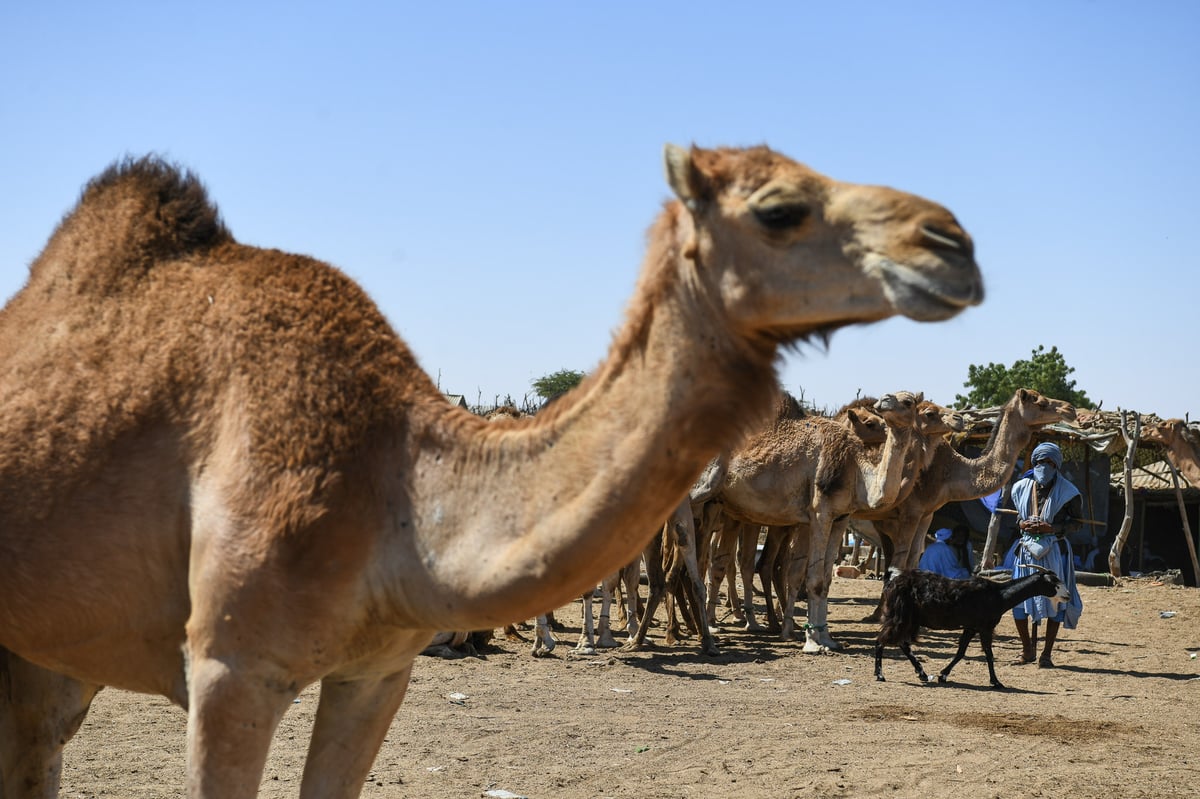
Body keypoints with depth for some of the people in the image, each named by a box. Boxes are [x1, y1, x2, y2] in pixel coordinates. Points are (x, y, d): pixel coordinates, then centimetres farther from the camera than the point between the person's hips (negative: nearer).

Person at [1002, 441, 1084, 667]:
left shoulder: (1067, 492, -5)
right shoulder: (1021, 488, 5)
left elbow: (1076, 522, 1)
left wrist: (1053, 528, -15)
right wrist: (1021, 524, -3)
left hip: (1054, 551, -3)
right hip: (1026, 549, 3)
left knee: (1054, 599, 0)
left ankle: (1046, 654, 10)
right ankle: (1027, 649, 18)